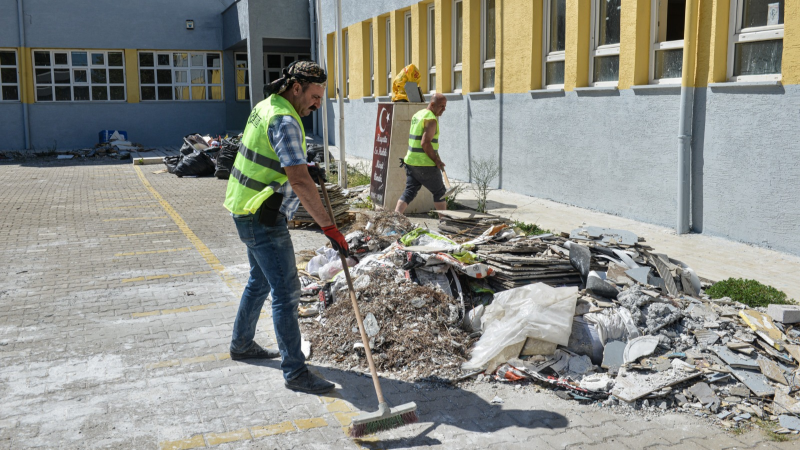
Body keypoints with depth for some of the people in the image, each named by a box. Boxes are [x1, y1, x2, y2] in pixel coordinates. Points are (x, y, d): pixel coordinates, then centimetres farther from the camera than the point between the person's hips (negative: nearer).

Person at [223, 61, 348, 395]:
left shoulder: (266, 107, 11)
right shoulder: (284, 120, -21)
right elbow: (300, 182, -29)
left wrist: (305, 169, 16)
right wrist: (329, 227, -29)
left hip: (248, 211, 11)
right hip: (262, 218, -11)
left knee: (260, 281, 23)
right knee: (286, 291, -8)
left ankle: (241, 345, 39)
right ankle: (295, 373, -3)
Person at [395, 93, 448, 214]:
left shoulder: (417, 115, 14)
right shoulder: (431, 119, -15)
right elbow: (425, 143, -23)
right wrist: (437, 161, -15)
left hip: (411, 161, 8)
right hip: (425, 164, -8)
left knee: (409, 192, 9)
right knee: (439, 192, 9)